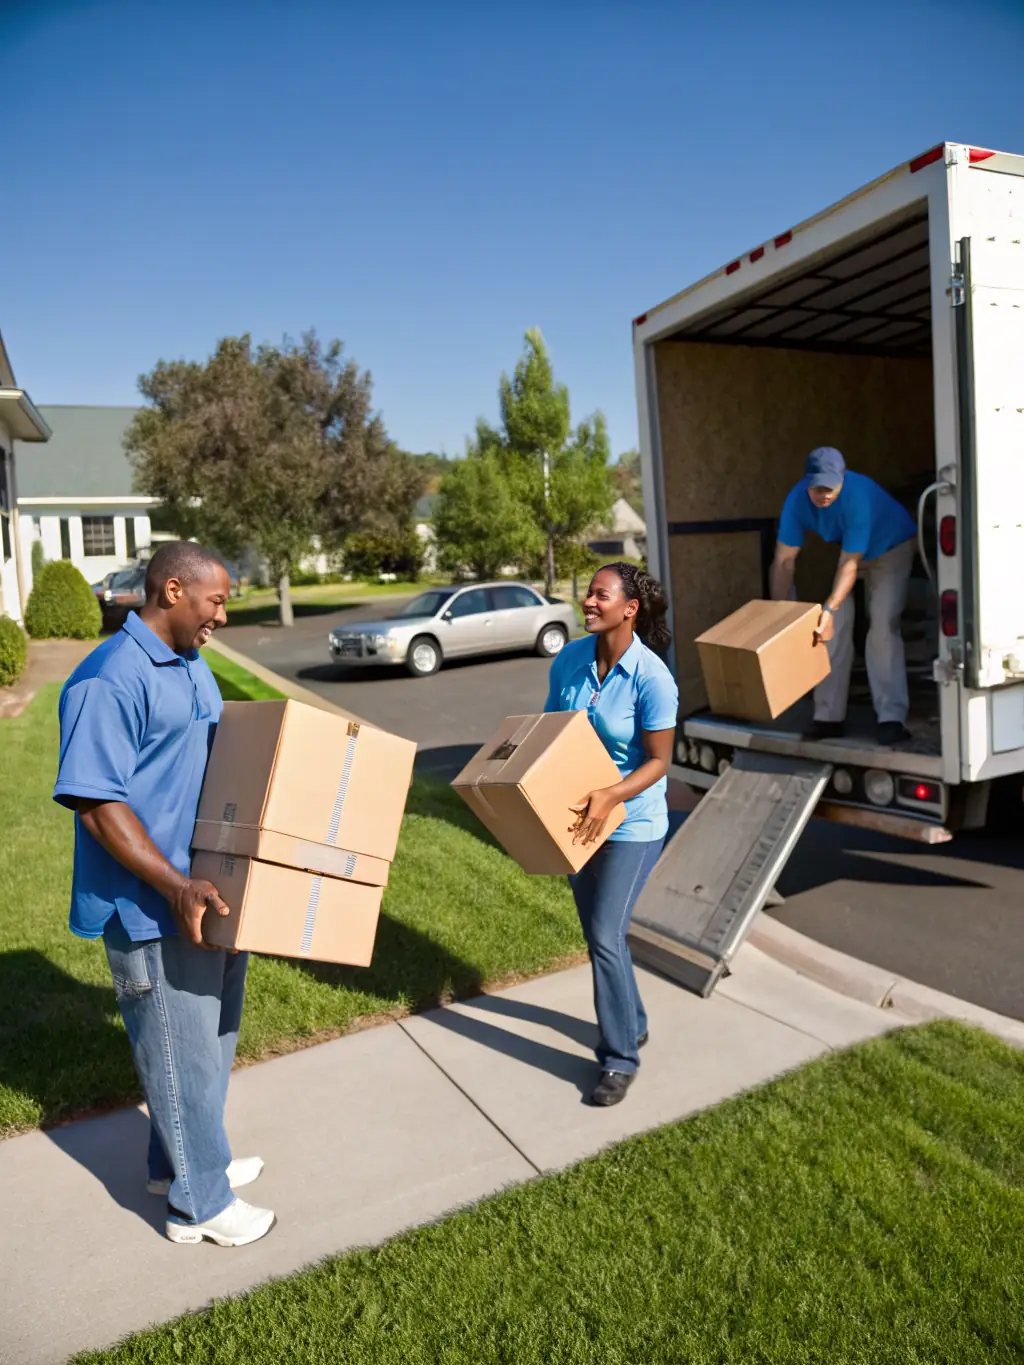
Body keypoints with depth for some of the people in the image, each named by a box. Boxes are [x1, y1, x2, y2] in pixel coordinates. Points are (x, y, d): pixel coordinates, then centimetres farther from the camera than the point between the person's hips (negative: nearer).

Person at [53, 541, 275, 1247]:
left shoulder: (193, 667, 8)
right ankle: (199, 1202, 27)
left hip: (215, 896, 9)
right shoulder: (109, 681, -21)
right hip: (155, 911, -9)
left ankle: (182, 1161, 43)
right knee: (182, 1054, 7)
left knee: (212, 1037, 22)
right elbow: (97, 804, -24)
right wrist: (176, 887, -29)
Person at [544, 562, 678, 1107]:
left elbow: (659, 761, -16)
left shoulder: (651, 678, -21)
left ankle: (620, 1058, 15)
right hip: (577, 817, 6)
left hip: (631, 824, -6)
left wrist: (612, 796, -31)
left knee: (604, 936, -5)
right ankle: (631, 1023, 40)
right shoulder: (569, 659, -5)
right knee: (599, 931, 17)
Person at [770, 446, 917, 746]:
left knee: (883, 627, -17)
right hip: (844, 551, 4)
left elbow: (849, 564, -38)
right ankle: (829, 717, 0)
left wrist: (829, 609, -48)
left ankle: (892, 718, -16)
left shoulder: (859, 496, -38)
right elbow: (785, 560, -21)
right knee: (835, 627, -5)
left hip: (892, 548, -4)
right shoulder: (797, 499, -25)